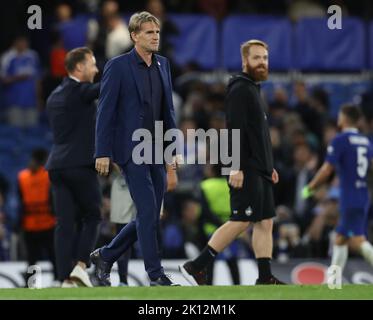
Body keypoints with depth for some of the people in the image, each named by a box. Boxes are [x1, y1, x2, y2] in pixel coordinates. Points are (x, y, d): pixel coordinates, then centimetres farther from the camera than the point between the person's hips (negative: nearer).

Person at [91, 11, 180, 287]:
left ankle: (105, 256, 23)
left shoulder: (162, 65, 12)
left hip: (156, 152, 7)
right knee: (148, 212, -11)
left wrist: (174, 148, 12)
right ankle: (156, 275, -5)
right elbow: (106, 111, -8)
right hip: (131, 150, -7)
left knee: (150, 217, 8)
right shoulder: (118, 67, -7)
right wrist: (103, 152, -13)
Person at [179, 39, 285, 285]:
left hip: (260, 170, 10)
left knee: (265, 222, 5)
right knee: (241, 221, -10)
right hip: (246, 171, -10)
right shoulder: (240, 89, -10)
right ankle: (196, 267, -7)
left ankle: (265, 278, 5)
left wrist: (269, 166, 23)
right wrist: (236, 166, -24)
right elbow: (234, 129, -19)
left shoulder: (254, 90, 20)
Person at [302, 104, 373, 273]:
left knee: (357, 241, -14)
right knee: (340, 239, 16)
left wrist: (310, 188, 1)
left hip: (350, 199, -8)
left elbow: (326, 170, -11)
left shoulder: (340, 140, -9)